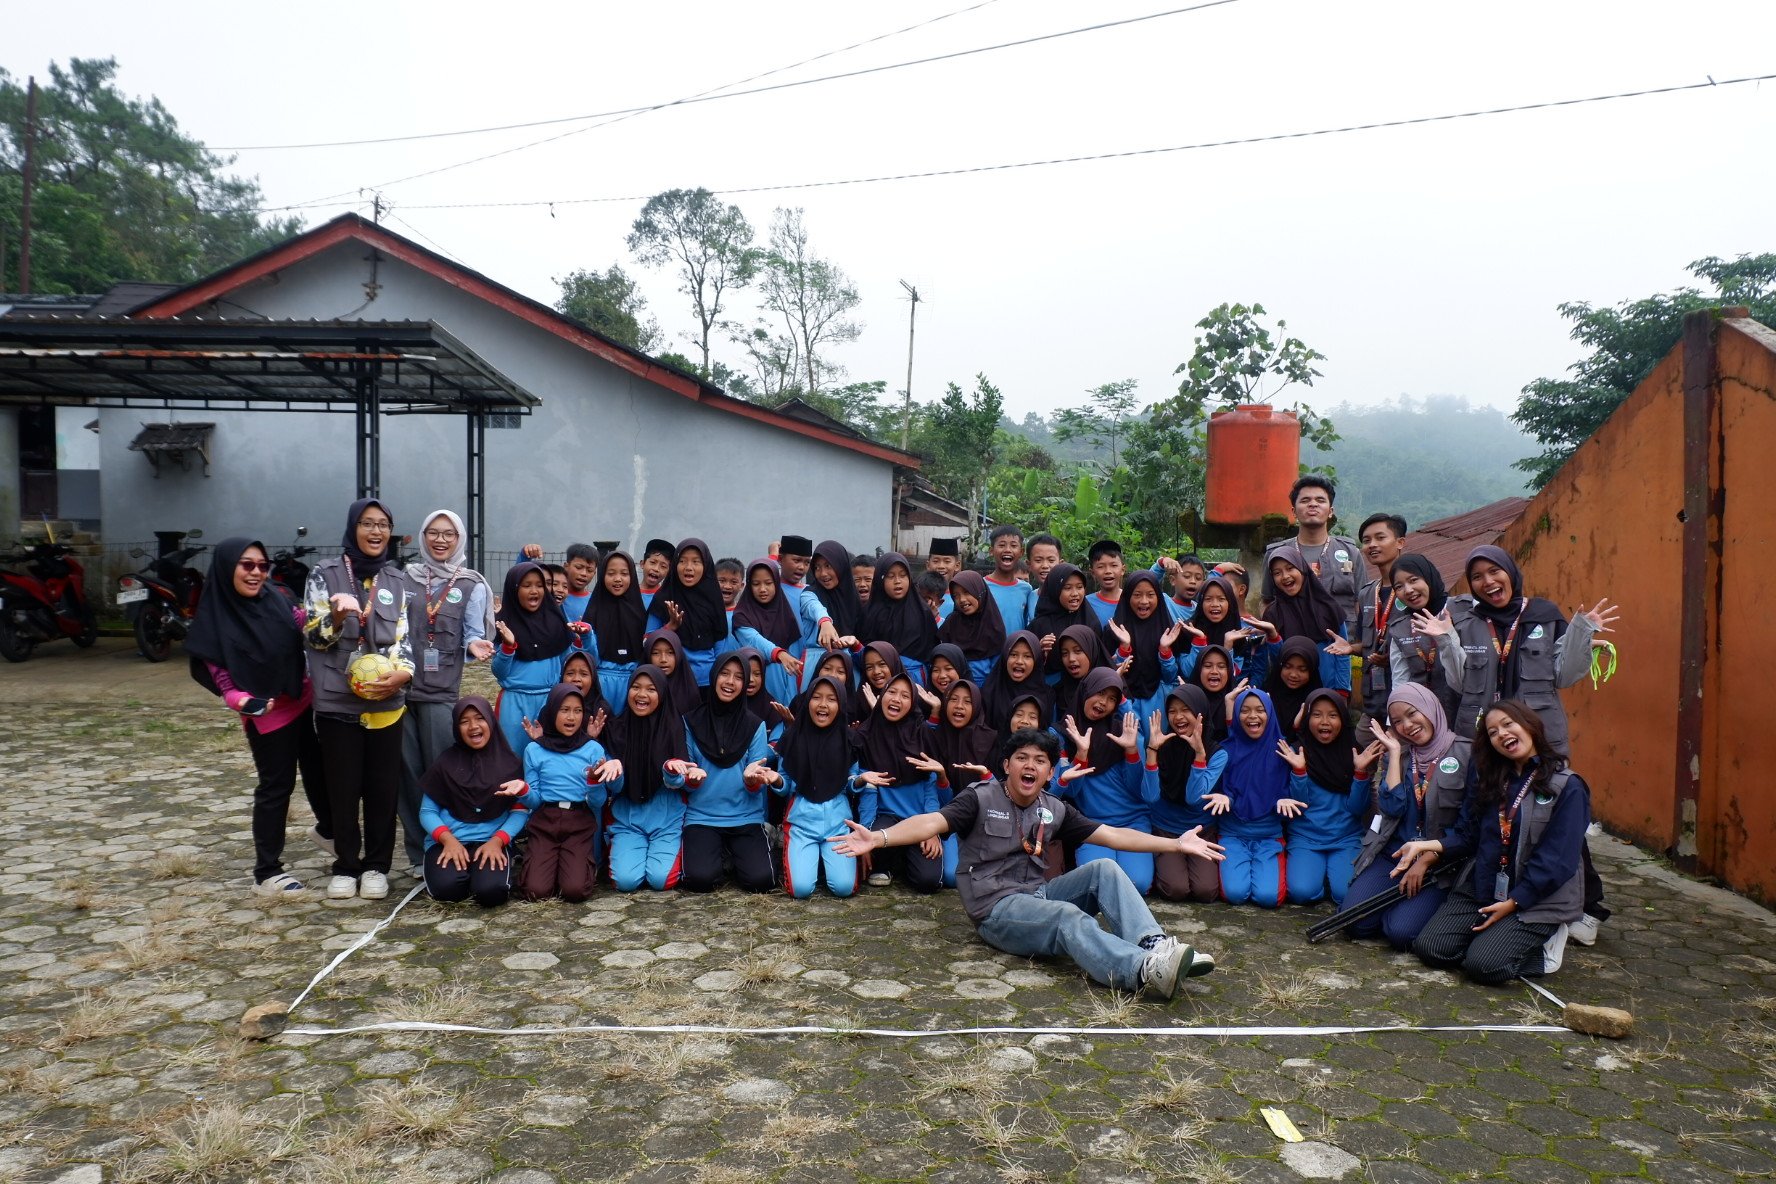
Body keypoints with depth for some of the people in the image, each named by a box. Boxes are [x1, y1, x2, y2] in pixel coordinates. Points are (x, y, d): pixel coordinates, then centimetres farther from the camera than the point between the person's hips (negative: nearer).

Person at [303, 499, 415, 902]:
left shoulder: (397, 581, 9)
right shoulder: (325, 574, 2)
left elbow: (404, 636, 6)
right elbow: (312, 635, -2)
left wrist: (402, 673, -13)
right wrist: (336, 616, -23)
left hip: (385, 701, 2)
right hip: (337, 700, -2)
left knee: (383, 786, 5)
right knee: (343, 787, 6)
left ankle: (376, 865, 18)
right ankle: (346, 866, 20)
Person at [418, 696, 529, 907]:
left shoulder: (508, 762, 6)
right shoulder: (445, 763, 7)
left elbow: (521, 811, 2)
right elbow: (427, 811, 5)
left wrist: (497, 841, -14)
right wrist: (448, 839, -13)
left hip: (491, 841, 0)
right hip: (448, 841, 1)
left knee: (491, 891, -30)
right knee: (447, 887, -31)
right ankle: (466, 874, 5)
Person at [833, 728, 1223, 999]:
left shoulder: (1055, 809, 11)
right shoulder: (980, 798, -5)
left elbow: (1111, 834, 11)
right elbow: (932, 822, -20)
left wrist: (1175, 843, 5)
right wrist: (879, 837, -38)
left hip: (1040, 896, 6)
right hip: (997, 908, -6)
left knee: (1103, 869, -15)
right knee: (1069, 917, -33)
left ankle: (1156, 945, -31)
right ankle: (1146, 971, -54)